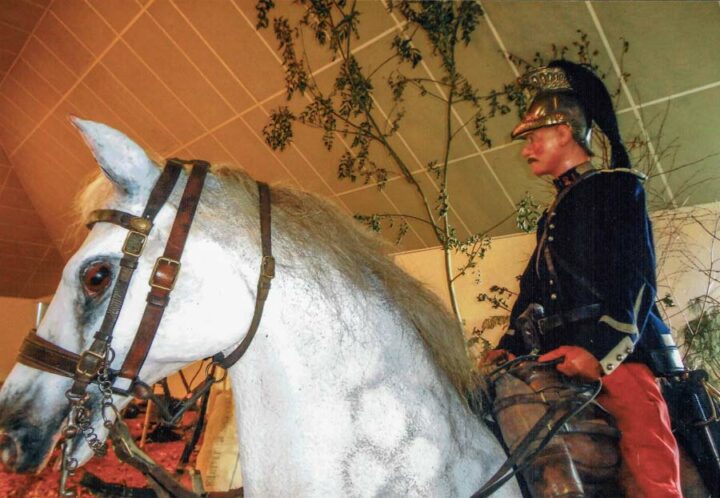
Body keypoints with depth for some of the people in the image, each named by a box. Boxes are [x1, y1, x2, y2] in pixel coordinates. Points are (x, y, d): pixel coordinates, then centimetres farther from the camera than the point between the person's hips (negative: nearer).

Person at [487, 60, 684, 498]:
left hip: (618, 357, -6)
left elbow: (637, 278, -10)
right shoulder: (556, 213, 26)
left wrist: (604, 352, -21)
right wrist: (510, 346, 9)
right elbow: (534, 288, 21)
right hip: (564, 362, 7)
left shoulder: (617, 186, 4)